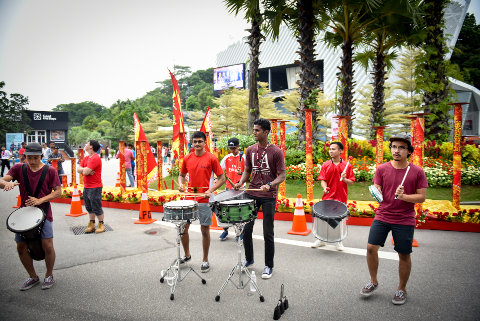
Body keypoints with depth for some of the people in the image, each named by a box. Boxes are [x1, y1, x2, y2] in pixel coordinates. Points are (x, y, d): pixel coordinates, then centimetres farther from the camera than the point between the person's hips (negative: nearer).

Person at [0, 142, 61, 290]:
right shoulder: (18, 168, 1)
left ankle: (49, 276, 16)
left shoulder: (50, 171, -6)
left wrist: (40, 200, -19)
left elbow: (58, 192, -6)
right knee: (21, 246, 7)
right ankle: (33, 277, 27)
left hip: (43, 213, -3)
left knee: (47, 246, -9)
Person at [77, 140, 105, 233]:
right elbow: (78, 169, 7)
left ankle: (101, 225, 12)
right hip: (86, 187, 9)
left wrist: (83, 169, -3)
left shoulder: (95, 158, -17)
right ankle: (91, 224, 24)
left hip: (95, 187, -9)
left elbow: (85, 172, -23)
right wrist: (85, 170, -11)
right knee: (89, 207, 14)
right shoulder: (86, 158, 13)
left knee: (96, 208, 0)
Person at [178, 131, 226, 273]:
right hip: (189, 198, 4)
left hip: (205, 199, -4)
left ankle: (205, 260, 21)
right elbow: (182, 175, 19)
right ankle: (187, 255, 32)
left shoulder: (212, 158, -7)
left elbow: (222, 178, -5)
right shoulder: (187, 158, 6)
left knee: (205, 230, 5)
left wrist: (211, 190, -18)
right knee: (182, 227, 8)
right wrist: (181, 184, -2)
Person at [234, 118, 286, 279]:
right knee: (246, 230, 10)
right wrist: (241, 182, -4)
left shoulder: (276, 152, -7)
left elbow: (281, 175, -8)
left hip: (268, 197, -4)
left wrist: (269, 185, -25)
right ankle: (249, 259, 33)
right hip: (251, 194, 5)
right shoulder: (250, 150, 7)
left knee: (268, 233, 3)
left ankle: (269, 266, 20)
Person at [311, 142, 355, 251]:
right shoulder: (326, 165, 3)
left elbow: (351, 182, 1)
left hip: (341, 197, -1)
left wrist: (344, 179, -19)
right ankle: (321, 239, 23)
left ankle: (339, 241, 25)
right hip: (327, 197, 1)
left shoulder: (346, 166, 0)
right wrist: (325, 188, -21)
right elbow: (322, 180, -2)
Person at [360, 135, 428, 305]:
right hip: (382, 216, 2)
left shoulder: (417, 172, -5)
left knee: (404, 255, 7)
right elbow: (377, 191, 3)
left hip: (405, 220, -1)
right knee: (371, 247, -4)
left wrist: (403, 196, -22)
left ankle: (401, 289, 28)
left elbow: (422, 197, -5)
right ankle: (373, 281, 20)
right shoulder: (382, 169, 0)